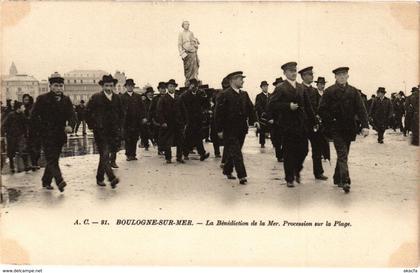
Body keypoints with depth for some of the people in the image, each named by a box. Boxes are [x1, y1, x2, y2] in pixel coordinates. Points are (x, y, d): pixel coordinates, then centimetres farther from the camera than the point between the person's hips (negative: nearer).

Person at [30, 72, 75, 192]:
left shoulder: (66, 100, 8)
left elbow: (72, 115, 4)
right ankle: (59, 181, -26)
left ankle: (46, 181, 25)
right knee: (52, 159, -14)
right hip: (47, 135, -5)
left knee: (53, 159, 11)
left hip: (60, 135, 5)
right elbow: (33, 116, -3)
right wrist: (43, 128, -9)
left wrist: (69, 125, -16)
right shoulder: (42, 99, -4)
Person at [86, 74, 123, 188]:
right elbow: (87, 112, 3)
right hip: (100, 131, -4)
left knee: (104, 155, 9)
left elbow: (121, 114, 20)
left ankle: (100, 178, 20)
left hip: (113, 131, 4)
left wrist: (119, 127, 13)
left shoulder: (117, 98, 10)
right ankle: (111, 178, -22)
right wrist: (92, 125, -1)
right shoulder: (96, 97, -2)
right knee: (104, 154, -14)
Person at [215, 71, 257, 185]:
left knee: (232, 152, 14)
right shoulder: (224, 95, -9)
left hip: (241, 129, 6)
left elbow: (250, 108, 13)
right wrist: (219, 129, -12)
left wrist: (254, 120, -5)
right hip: (229, 130, -6)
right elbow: (218, 113, -10)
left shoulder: (244, 94, 11)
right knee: (236, 153, -8)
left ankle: (227, 170, 30)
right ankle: (242, 176, -10)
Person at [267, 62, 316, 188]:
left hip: (302, 124, 5)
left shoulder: (301, 88, 12)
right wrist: (288, 106, -19)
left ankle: (297, 170, 32)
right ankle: (290, 179, 14)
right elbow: (271, 105, -14)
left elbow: (308, 106, 13)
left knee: (303, 150, 5)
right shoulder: (281, 88, -5)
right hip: (288, 125, -5)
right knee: (289, 153, 1)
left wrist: (313, 121, 8)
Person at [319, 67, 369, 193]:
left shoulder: (353, 91, 6)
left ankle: (337, 179, 25)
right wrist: (330, 122, -9)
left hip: (349, 129, 4)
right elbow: (322, 110, -2)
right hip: (336, 129, -4)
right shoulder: (329, 91, -2)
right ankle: (345, 181, -20)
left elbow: (361, 109, -1)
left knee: (343, 154, 12)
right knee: (342, 154, -15)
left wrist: (365, 126, -12)